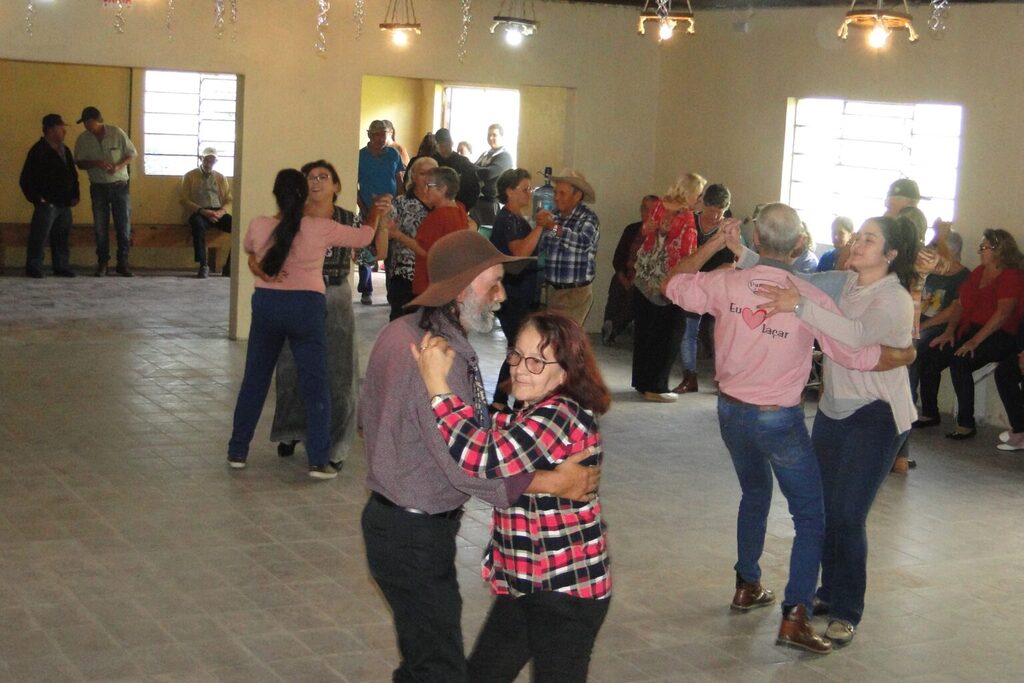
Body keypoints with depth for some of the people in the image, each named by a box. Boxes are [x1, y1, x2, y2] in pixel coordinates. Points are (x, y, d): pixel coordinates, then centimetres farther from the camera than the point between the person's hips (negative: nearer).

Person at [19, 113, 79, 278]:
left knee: (62, 238, 10)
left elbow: (73, 174, 24)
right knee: (39, 237, -5)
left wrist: (75, 195, 13)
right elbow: (26, 179, -11)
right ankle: (33, 268, 1)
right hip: (47, 203, -7)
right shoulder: (38, 151, -9)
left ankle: (62, 267, 17)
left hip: (64, 204, 7)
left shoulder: (65, 150, 15)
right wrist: (36, 198, -13)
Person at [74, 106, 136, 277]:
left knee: (124, 226, -1)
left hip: (119, 185, -1)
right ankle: (102, 263, 10)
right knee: (101, 228, 3)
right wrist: (96, 163, -19)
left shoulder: (117, 133, -6)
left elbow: (132, 154, -1)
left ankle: (122, 263, 6)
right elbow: (80, 163, 1)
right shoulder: (83, 139, -1)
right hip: (99, 187, 1)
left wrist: (119, 166, -18)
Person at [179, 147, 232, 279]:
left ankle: (230, 266, -20)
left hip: (218, 212, 3)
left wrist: (221, 211, -11)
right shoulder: (190, 176, 9)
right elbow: (183, 200, -1)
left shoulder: (221, 178, 19)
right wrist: (202, 211, -15)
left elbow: (229, 201, 13)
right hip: (198, 213, -3)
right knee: (198, 225, -40)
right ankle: (203, 265, -36)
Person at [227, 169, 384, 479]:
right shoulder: (321, 228, -9)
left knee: (254, 379, 14)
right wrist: (376, 213, 25)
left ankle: (237, 451, 21)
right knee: (315, 385, 5)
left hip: (266, 305, 2)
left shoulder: (259, 226, -4)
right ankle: (318, 461, 3)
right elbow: (363, 237, 6)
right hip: (307, 306, -2)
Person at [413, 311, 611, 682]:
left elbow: (484, 459, -32)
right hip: (523, 583, 10)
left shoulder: (562, 416, -23)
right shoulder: (531, 413, 11)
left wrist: (437, 384, -26)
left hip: (567, 591, -10)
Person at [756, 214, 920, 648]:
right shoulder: (842, 283, 4)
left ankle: (847, 612, 7)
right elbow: (791, 281, 3)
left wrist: (800, 306, -43)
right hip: (834, 409, 7)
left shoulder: (894, 299, -17)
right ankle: (830, 592, 30)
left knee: (847, 515, -7)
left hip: (875, 417, -7)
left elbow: (858, 335, -36)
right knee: (824, 508, 11)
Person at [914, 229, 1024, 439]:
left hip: (998, 336, -8)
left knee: (959, 362, -32)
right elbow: (960, 304, 16)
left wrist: (975, 341, -27)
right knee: (929, 355, -10)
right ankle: (929, 414, 3)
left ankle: (966, 424, -23)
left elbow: (1003, 313, -21)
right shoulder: (978, 272, 17)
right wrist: (949, 331, 0)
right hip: (967, 330, 8)